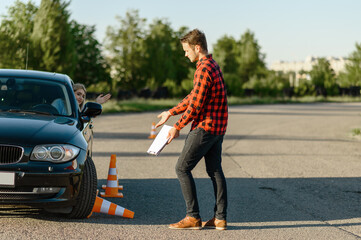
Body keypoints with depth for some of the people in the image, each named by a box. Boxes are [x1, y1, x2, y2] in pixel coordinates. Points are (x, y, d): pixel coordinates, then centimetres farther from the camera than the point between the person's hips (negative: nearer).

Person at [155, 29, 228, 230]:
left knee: (183, 168, -3)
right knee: (215, 170, 11)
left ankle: (193, 217, -3)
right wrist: (171, 113, 22)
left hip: (205, 127, -10)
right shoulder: (213, 66, 15)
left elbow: (195, 104, -20)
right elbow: (193, 96, 21)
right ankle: (220, 218, 12)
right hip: (218, 128, 10)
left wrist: (178, 127, -9)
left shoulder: (204, 69, -18)